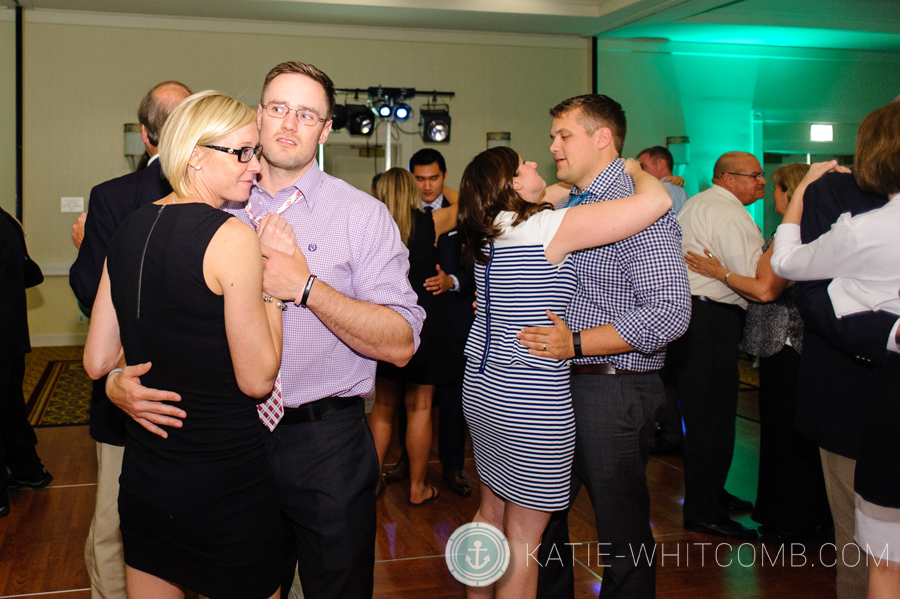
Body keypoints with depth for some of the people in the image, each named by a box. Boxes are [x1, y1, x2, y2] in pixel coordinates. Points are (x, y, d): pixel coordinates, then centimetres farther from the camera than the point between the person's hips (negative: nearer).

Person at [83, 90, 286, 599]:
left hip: (142, 476, 7)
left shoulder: (130, 229, 4)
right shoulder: (231, 237, -18)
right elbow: (257, 380, -15)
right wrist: (273, 270, -9)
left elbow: (98, 362, 7)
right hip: (226, 478, -7)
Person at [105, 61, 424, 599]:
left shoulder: (362, 215, -5)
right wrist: (119, 378, -12)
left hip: (326, 448, -3)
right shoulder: (218, 208, 6)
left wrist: (306, 287, -22)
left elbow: (400, 344, -13)